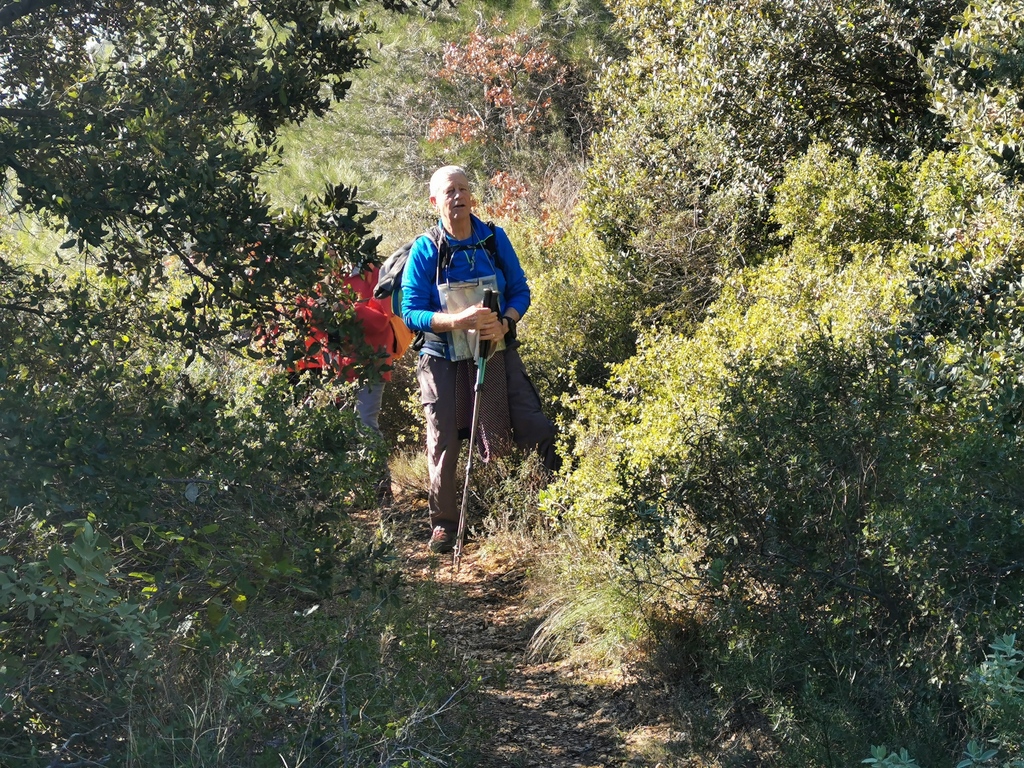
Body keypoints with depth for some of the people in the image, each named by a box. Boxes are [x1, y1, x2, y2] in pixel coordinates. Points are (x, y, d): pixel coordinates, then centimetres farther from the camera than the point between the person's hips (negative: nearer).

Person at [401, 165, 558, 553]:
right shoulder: (424, 250, -9)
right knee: (443, 444, 5)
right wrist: (459, 321, -28)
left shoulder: (495, 238, -2)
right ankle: (443, 524, 19)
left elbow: (520, 290, 4)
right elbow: (411, 313, -12)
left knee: (535, 428, -8)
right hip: (443, 360, -1)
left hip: (496, 351, 1)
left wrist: (505, 323, -17)